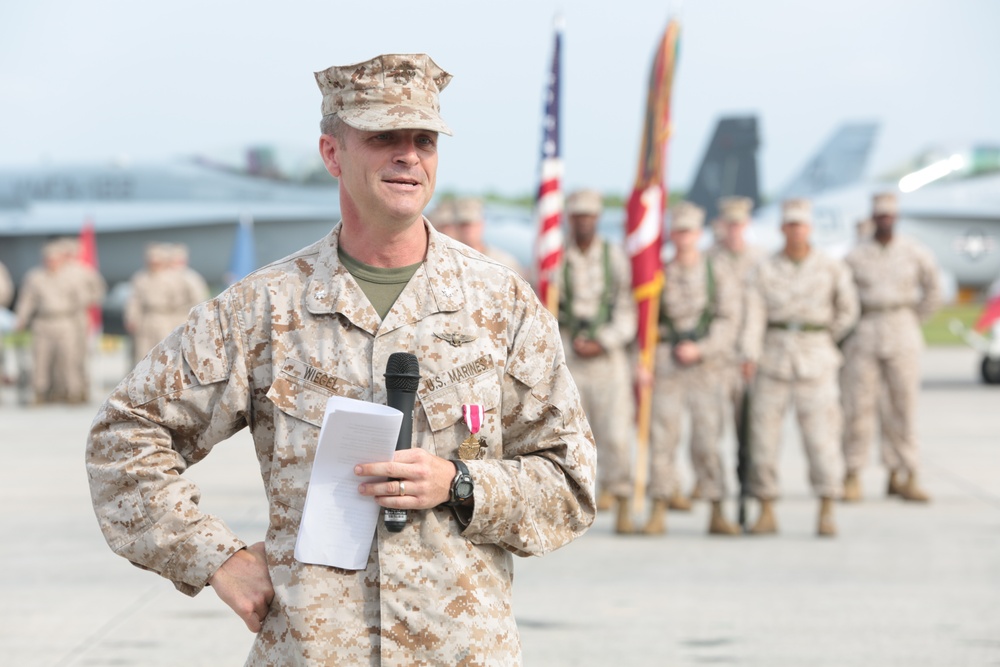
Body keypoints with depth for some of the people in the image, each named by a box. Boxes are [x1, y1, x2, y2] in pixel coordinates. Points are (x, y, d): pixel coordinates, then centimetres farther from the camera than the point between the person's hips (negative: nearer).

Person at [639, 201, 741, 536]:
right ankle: (658, 512, 1)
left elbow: (727, 323, -1)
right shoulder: (658, 276, 8)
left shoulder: (718, 278, 5)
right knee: (662, 438, -4)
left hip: (705, 367, -1)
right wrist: (640, 361, -6)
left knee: (707, 442, -3)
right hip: (666, 367, 1)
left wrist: (700, 349, -15)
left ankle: (717, 515, 2)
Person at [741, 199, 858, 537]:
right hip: (773, 357, 1)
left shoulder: (831, 268, 0)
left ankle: (826, 514, -1)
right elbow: (754, 313, -6)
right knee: (763, 433, -1)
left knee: (821, 434, -7)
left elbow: (847, 311, 12)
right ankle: (766, 513, 8)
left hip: (814, 359, -1)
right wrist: (750, 356, -19)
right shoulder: (765, 269, 3)